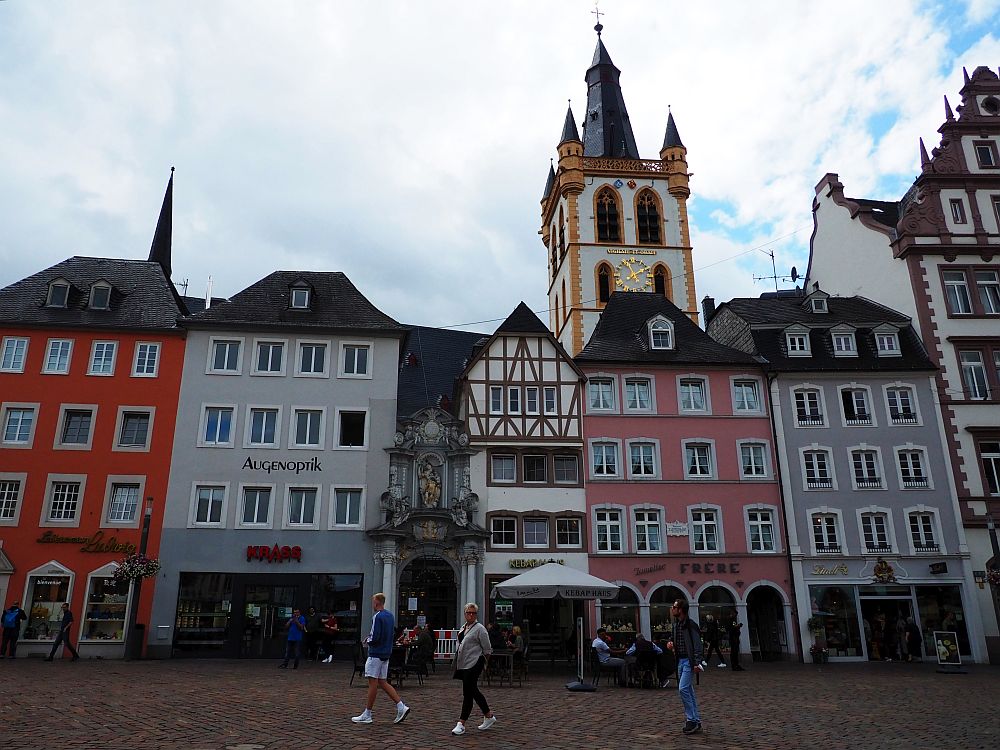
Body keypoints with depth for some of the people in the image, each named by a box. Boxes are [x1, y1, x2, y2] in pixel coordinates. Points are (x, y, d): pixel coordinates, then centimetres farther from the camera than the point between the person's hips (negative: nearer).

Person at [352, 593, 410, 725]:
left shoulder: (377, 617, -16)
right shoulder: (390, 615, 12)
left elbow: (375, 637, -22)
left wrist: (368, 640, 0)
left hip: (376, 653, -8)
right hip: (386, 653, 8)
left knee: (373, 682, -1)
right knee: (382, 683, 12)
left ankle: (367, 715, 7)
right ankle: (401, 707, 5)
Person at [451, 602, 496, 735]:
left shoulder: (480, 629, -10)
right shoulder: (463, 628, 14)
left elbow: (487, 650, -6)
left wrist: (484, 663, 5)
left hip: (474, 664, -9)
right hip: (464, 665, 9)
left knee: (468, 693, -7)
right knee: (473, 692, 14)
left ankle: (461, 724, -3)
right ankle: (489, 717, 28)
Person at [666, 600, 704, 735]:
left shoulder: (691, 625, -14)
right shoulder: (676, 625, 11)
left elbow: (697, 645, -16)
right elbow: (672, 637, 27)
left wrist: (697, 663, -21)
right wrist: (670, 643, 5)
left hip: (689, 661, -9)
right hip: (680, 661, 9)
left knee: (683, 689, -14)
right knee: (688, 691, 12)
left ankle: (691, 720, -5)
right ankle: (696, 721, 19)